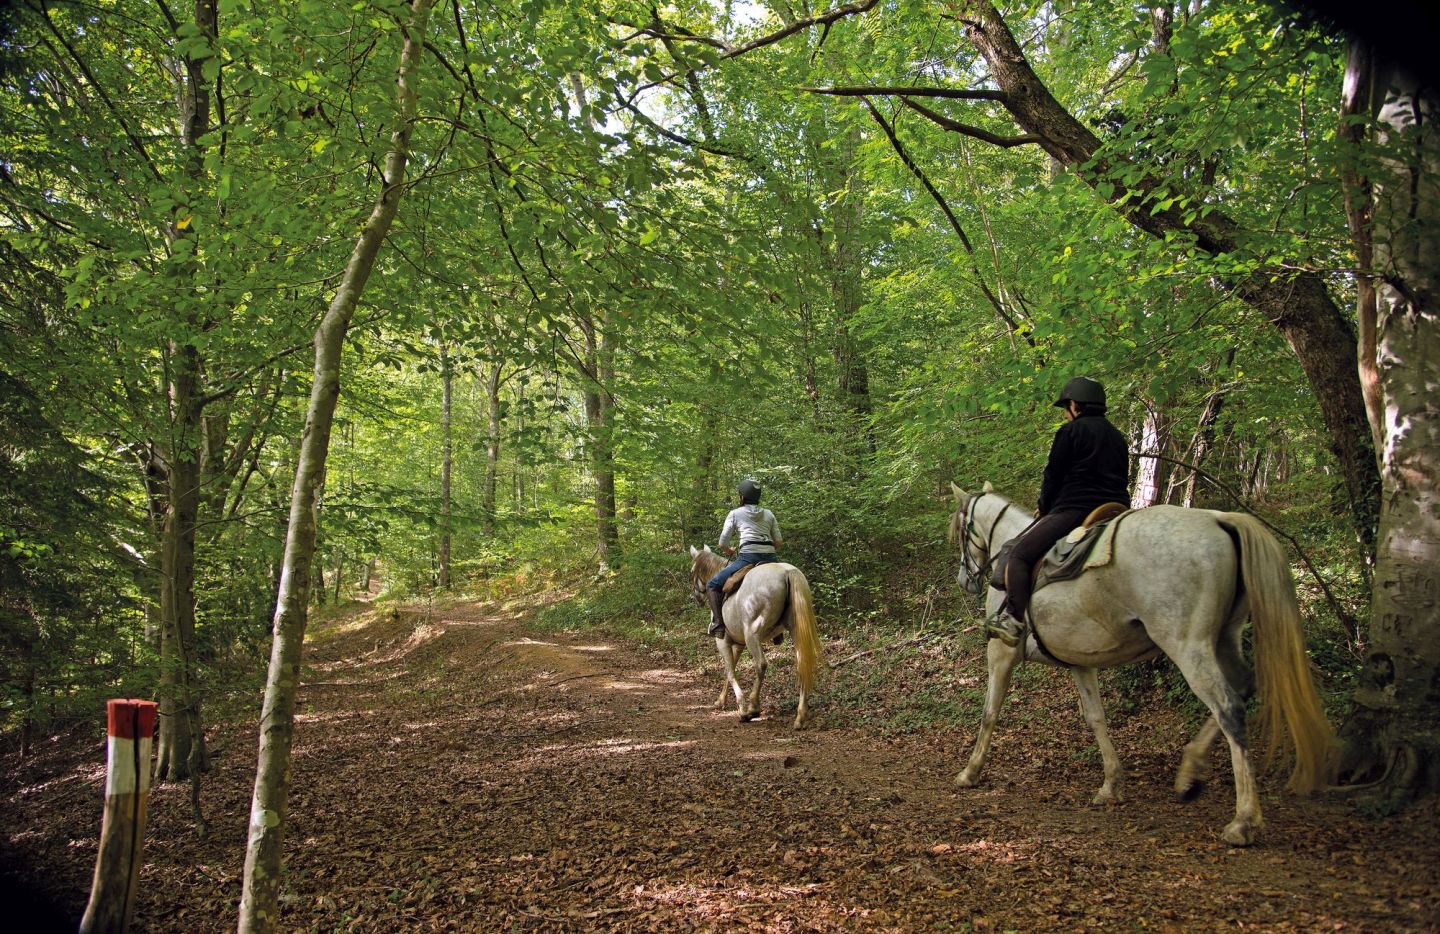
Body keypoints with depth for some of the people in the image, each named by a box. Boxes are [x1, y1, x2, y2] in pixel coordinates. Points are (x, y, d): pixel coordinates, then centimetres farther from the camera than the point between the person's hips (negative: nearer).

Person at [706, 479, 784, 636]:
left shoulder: (735, 514, 10)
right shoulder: (769, 514, 20)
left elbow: (722, 544, 7)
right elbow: (778, 542, 16)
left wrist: (730, 551, 27)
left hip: (748, 556, -4)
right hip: (769, 557, 5)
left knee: (712, 585, 6)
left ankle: (718, 623, -13)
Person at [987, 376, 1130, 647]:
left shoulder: (1070, 431, 0)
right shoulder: (1118, 437, 23)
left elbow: (1053, 475, 0)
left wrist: (1044, 508, 16)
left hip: (1074, 510, -8)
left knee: (1019, 554, -9)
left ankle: (1013, 620, -22)